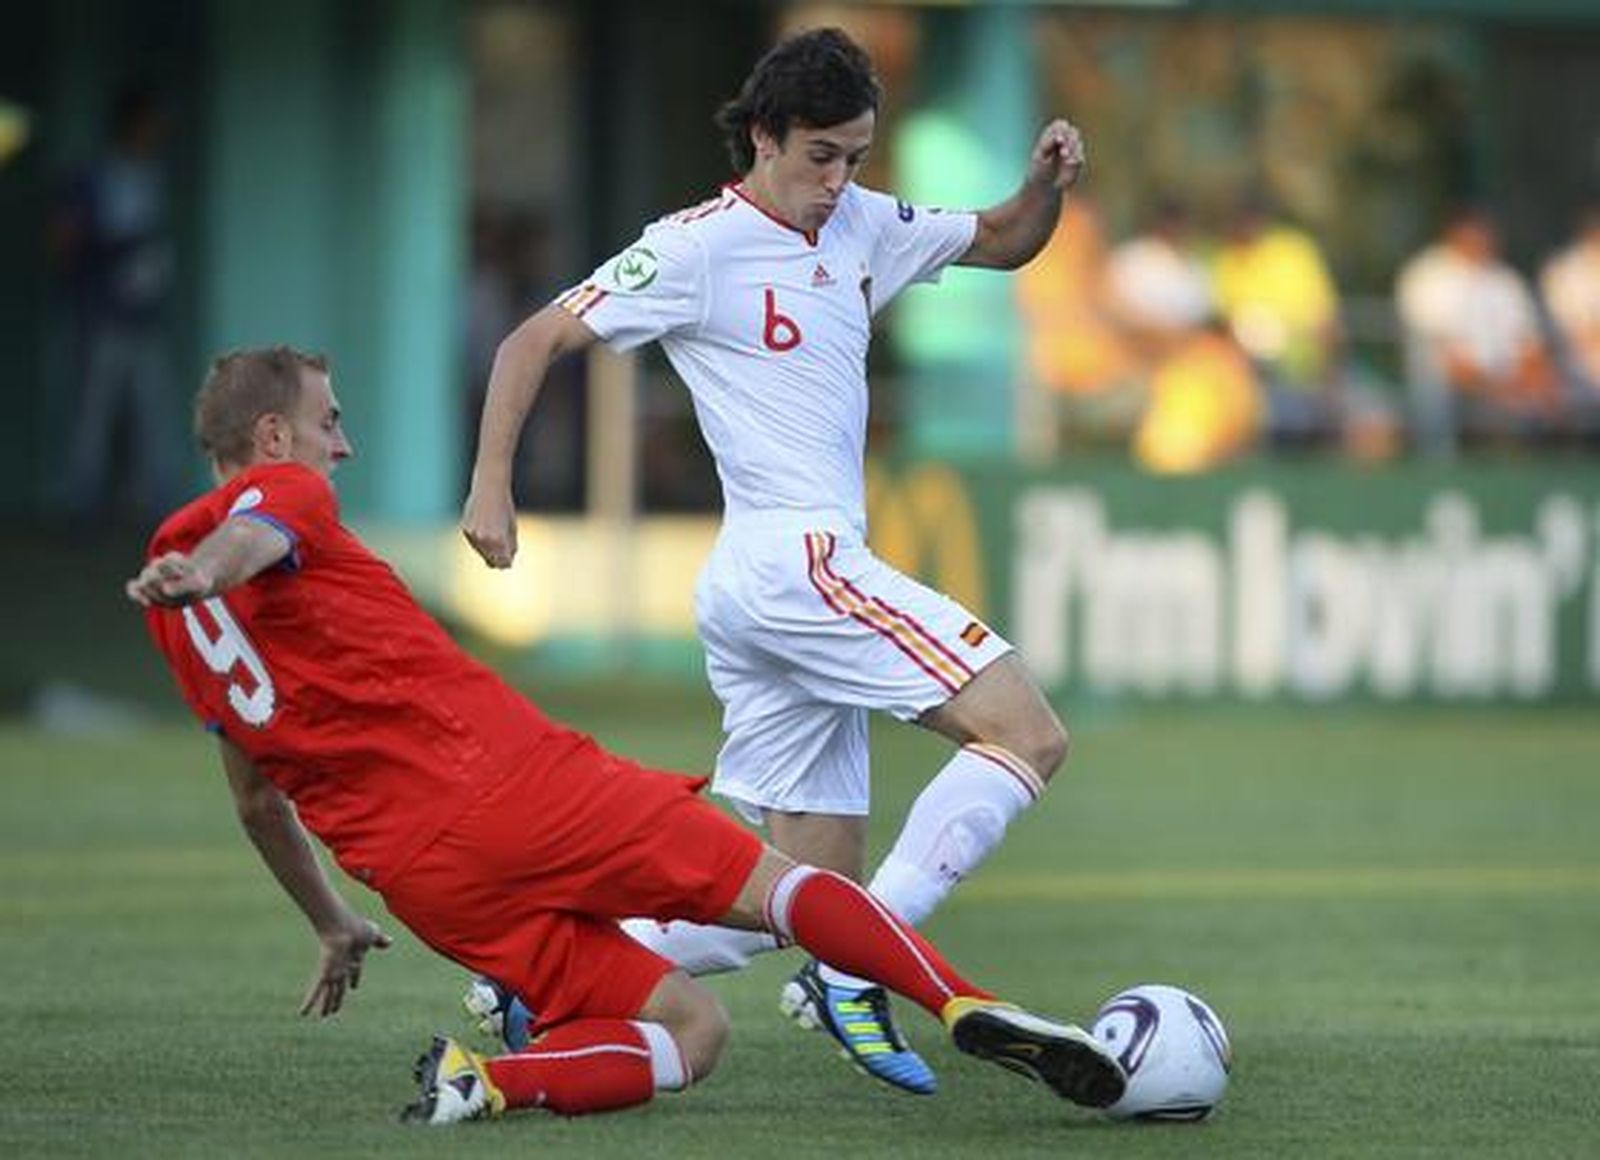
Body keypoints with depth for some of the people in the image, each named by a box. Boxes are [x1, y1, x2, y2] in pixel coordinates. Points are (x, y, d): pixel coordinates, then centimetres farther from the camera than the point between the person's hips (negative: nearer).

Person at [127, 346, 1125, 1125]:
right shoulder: (279, 493, 3)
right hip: (510, 777, -6)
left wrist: (333, 925, 44)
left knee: (690, 1033, 9)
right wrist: (195, 577, -46)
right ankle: (967, 1008, -20)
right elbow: (247, 542, -23)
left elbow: (257, 796, 34)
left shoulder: (178, 625, 24)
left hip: (423, 881, 6)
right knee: (774, 885, 0)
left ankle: (486, 1079, -15)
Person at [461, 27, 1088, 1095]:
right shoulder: (701, 247, -6)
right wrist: (492, 483, -15)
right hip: (794, 559, -9)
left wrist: (1048, 182, 6)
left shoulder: (860, 224, 16)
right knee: (1029, 736, -15)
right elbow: (537, 341, -5)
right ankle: (860, 970, -21)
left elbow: (1002, 242, 28)